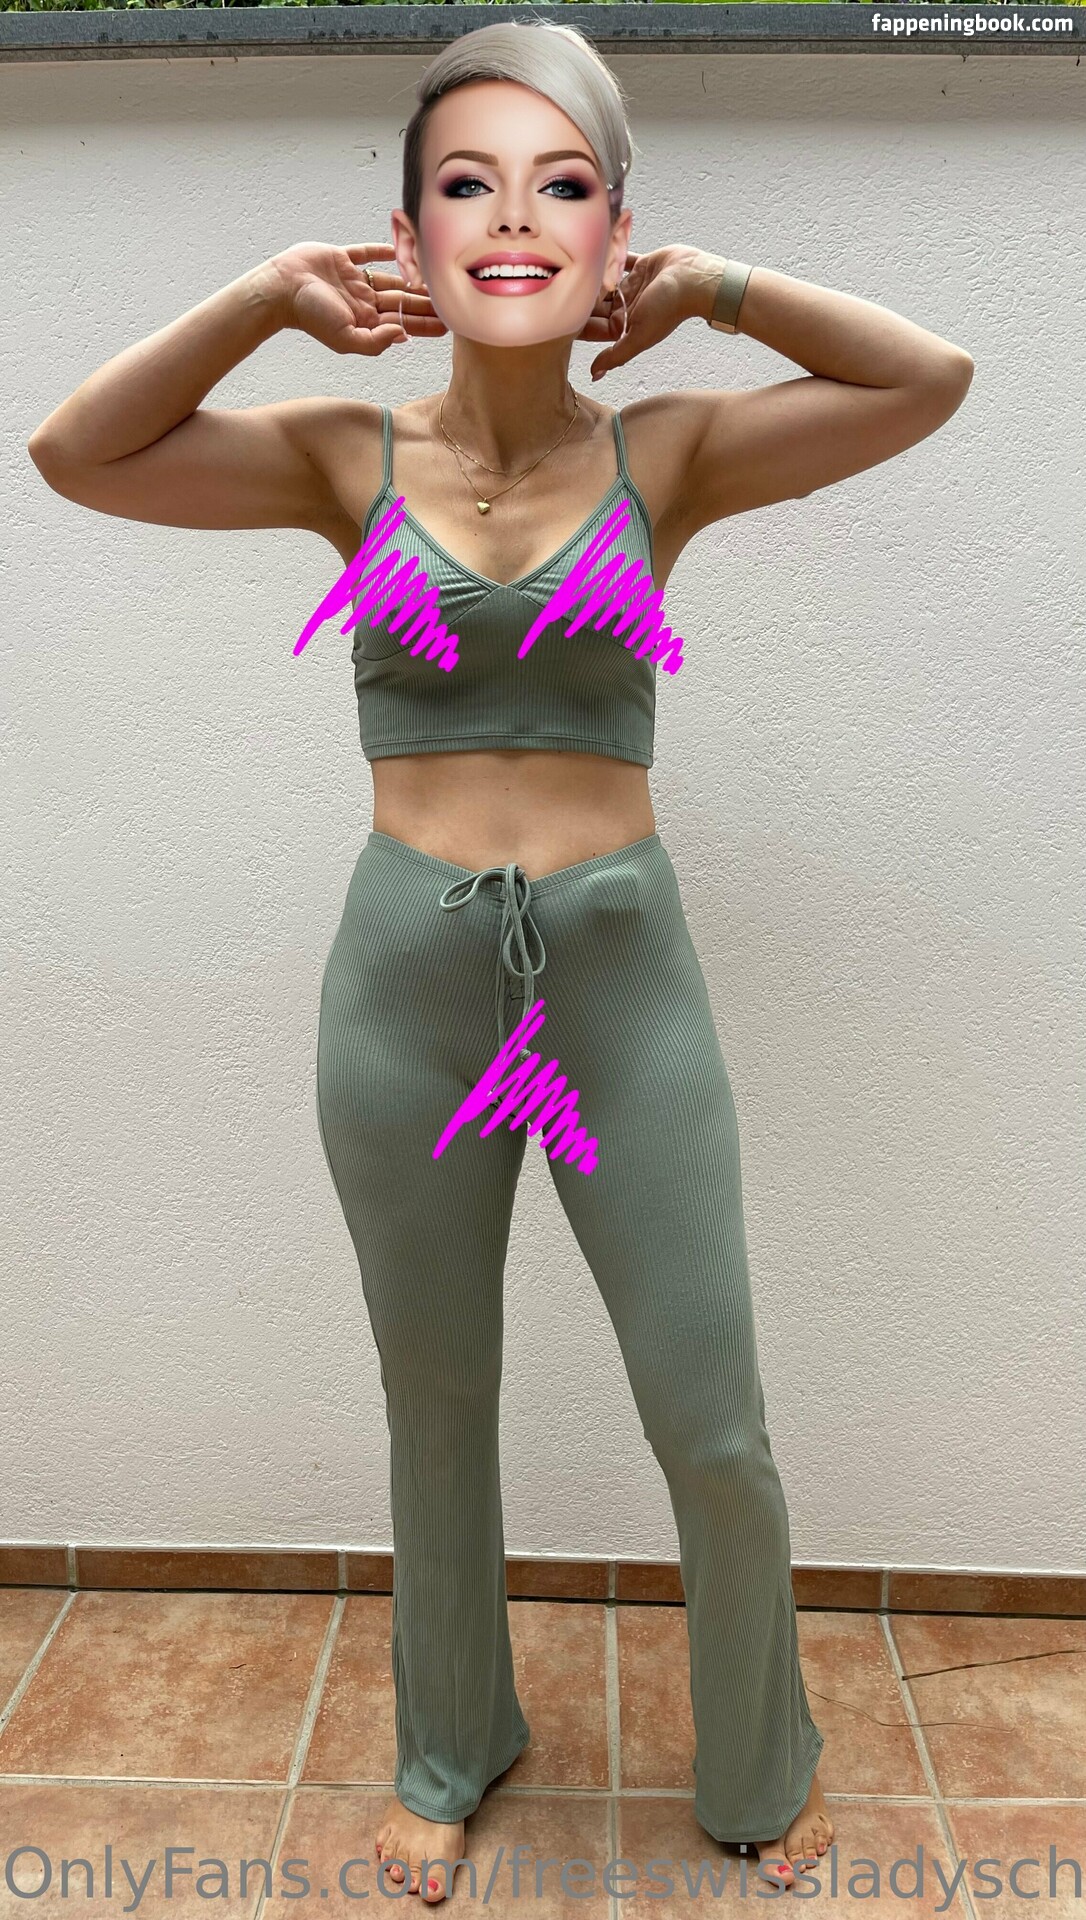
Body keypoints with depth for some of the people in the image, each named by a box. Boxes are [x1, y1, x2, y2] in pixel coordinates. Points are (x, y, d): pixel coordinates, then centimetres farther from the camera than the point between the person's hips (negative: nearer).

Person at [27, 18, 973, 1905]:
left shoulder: (667, 452, 1)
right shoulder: (350, 455, 1)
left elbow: (930, 379, -3)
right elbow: (73, 454, -7)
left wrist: (715, 289, -4)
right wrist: (273, 293, -9)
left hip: (625, 969, 0)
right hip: (406, 975, 1)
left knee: (716, 1434, 9)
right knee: (439, 1411, 18)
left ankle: (762, 1766, 42)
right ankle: (452, 1745, 48)